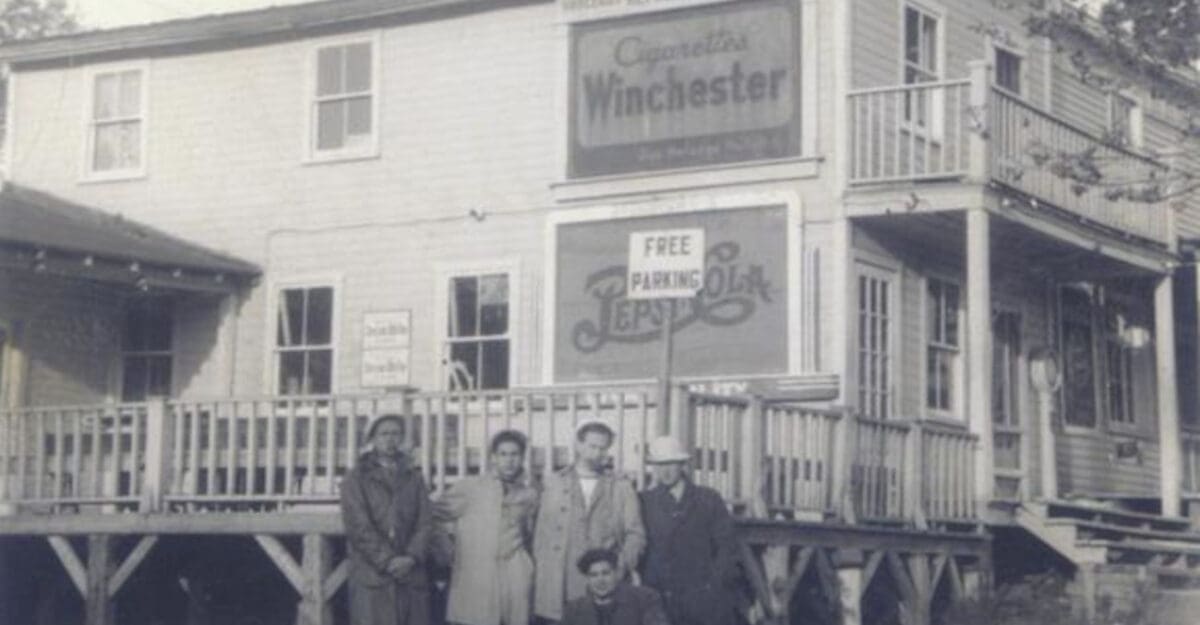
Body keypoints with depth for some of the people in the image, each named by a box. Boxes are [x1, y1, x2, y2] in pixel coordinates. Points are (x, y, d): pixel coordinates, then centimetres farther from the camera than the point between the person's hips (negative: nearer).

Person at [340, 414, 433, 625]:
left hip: (411, 574, 3)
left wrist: (411, 557, -9)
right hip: (371, 575, -3)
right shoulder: (356, 479, 8)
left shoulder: (414, 479, 18)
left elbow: (425, 522, 9)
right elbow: (359, 526, -3)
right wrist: (387, 560, -12)